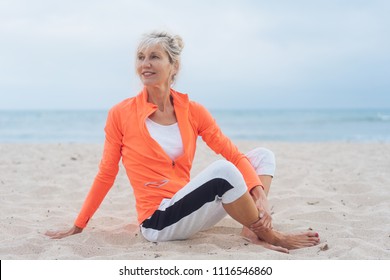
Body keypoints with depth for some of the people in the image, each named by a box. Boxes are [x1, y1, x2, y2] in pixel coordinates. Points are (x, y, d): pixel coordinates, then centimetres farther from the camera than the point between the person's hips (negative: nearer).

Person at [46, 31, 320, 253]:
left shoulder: (193, 111, 3)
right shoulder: (121, 114, -5)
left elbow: (234, 155, 0)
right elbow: (106, 175, 2)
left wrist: (260, 196, -16)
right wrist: (78, 226, 7)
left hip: (187, 207, 5)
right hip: (158, 221, -5)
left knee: (262, 155, 0)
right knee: (222, 172, -31)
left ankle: (253, 228, -18)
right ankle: (269, 236, -11)